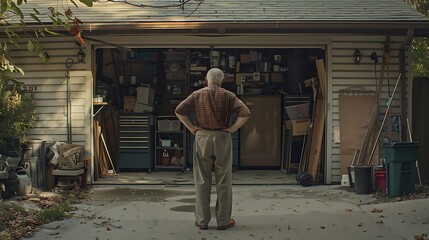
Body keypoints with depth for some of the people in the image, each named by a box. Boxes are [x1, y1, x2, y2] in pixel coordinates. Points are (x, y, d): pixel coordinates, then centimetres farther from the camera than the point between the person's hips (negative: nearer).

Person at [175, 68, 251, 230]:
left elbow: (179, 111, -5)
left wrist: (191, 128, -1)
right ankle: (223, 220, 11)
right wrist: (232, 129, -5)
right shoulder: (228, 96, 1)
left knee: (202, 180, 8)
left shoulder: (197, 95, 4)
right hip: (222, 138, -1)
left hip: (202, 138, 1)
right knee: (223, 181, 7)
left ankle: (202, 220, 10)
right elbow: (245, 113, -11)